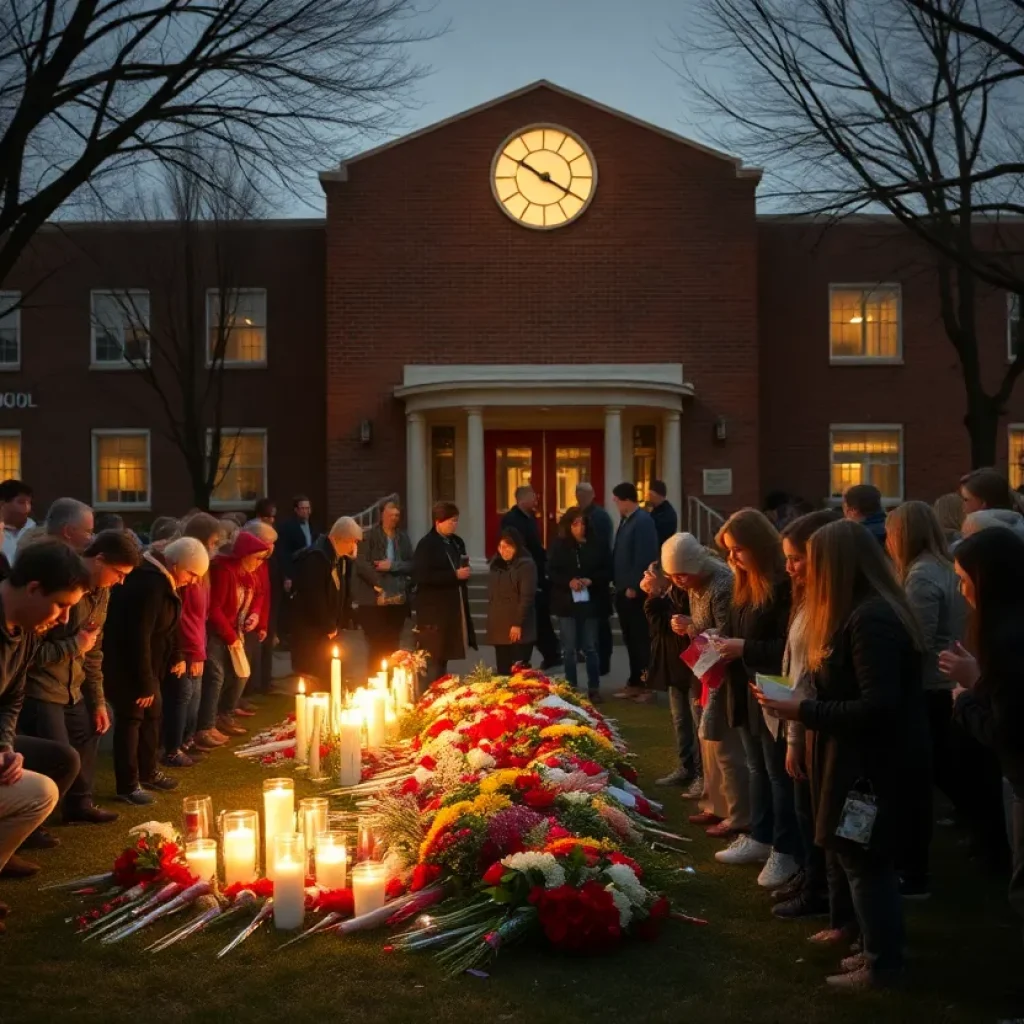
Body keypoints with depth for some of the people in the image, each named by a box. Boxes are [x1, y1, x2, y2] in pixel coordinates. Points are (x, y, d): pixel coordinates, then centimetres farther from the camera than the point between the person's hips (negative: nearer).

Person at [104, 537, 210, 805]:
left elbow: (167, 624, 16)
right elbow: (139, 637, -29)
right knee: (132, 718, -4)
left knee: (152, 715, 17)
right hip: (125, 662, -10)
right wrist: (144, 683, -25)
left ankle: (148, 772, 32)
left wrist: (177, 655, 4)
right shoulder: (149, 584, -28)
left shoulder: (163, 580, 4)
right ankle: (128, 785, 5)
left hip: (145, 661, 10)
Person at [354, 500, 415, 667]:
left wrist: (393, 565, -12)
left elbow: (411, 565, 4)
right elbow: (361, 563, -11)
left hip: (398, 600, 4)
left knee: (392, 646, 8)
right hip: (374, 600, -4)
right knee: (377, 646, -2)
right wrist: (378, 584, -17)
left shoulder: (403, 538, 10)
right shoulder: (369, 537, -2)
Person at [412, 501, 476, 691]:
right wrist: (455, 575, -20)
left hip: (454, 609, 7)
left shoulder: (457, 542, 12)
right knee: (434, 658, -4)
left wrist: (464, 572, -1)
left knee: (444, 656, 13)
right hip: (434, 611, -7)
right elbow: (421, 576, -21)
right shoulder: (427, 545, -11)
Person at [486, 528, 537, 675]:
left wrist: (518, 624, -18)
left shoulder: (526, 564, -8)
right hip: (499, 629, 7)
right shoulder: (496, 564, 14)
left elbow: (527, 597, -14)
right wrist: (491, 622, 15)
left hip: (519, 629, -7)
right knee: (503, 671, 7)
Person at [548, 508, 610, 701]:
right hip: (567, 602, 0)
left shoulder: (597, 545, 1)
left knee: (590, 648, 5)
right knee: (569, 649, 5)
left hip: (591, 602, 0)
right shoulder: (558, 545, 2)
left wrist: (590, 580, -15)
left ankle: (594, 688, 13)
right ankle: (571, 688, 14)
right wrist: (569, 582, -17)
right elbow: (551, 571, -1)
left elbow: (607, 571, 2)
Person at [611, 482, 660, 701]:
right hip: (624, 589, 9)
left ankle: (648, 684, 5)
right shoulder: (626, 520, 13)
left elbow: (644, 557, -21)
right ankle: (635, 682, 21)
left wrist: (633, 586, -19)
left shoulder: (643, 521, -16)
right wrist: (618, 583, 14)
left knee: (641, 638, -2)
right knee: (630, 638, 13)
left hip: (636, 591, -9)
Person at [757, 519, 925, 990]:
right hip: (858, 755, 10)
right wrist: (806, 706, 4)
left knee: (864, 861, 3)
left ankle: (882, 963, 17)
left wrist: (805, 712, -22)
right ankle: (876, 948, 29)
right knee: (859, 859, 17)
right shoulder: (860, 614, 10)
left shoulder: (871, 620, -24)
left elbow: (878, 707, -28)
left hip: (874, 761, -10)